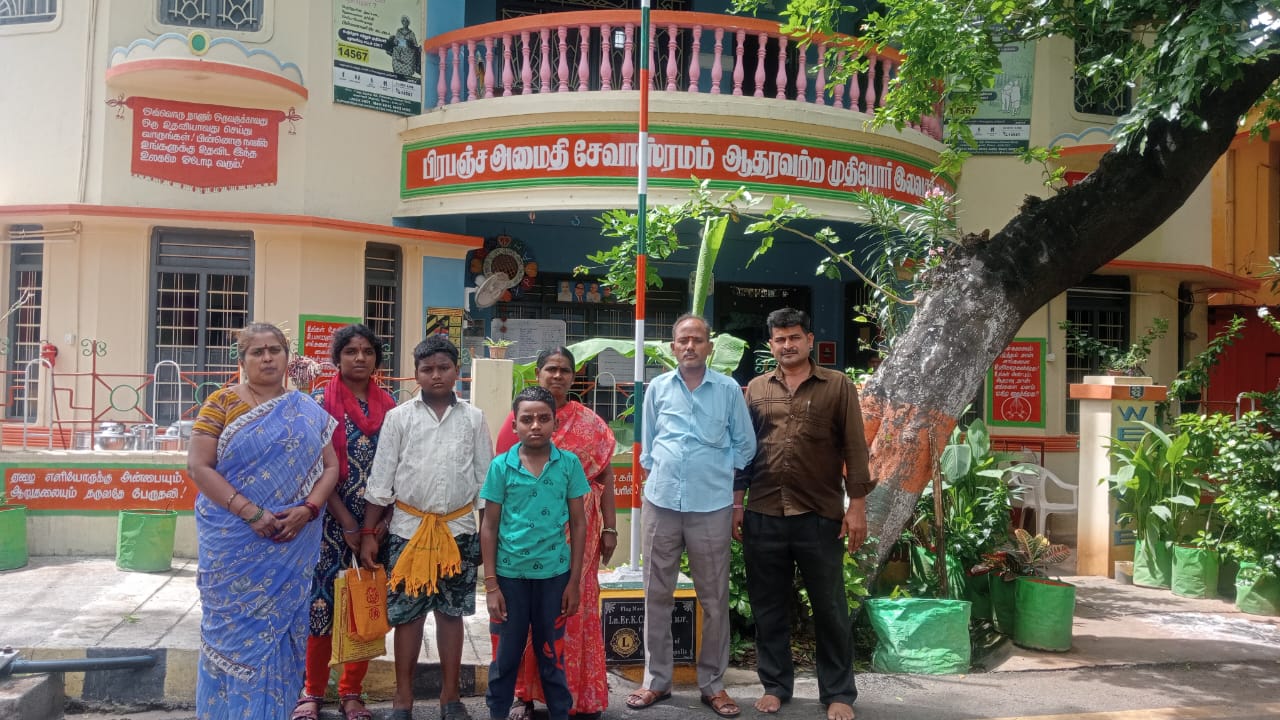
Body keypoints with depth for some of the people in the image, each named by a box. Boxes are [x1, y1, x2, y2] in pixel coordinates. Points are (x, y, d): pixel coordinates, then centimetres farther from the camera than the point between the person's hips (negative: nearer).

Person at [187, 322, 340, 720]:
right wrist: (249, 512, -17)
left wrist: (308, 509, -12)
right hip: (233, 541, -2)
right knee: (234, 625, 3)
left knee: (278, 626, 7)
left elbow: (330, 466, 7)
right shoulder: (221, 403, -1)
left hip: (293, 544, 2)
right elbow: (199, 466, -8)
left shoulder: (308, 412, 8)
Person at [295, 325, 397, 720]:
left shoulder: (389, 404, 6)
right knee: (324, 598, -1)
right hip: (334, 517, -3)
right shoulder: (322, 400, -3)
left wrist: (386, 517, -5)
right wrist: (347, 522, -11)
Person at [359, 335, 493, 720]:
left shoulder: (473, 418, 4)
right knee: (407, 613, 5)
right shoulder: (398, 417, 0)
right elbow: (380, 479, 1)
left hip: (459, 529, 1)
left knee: (451, 612, 9)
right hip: (408, 528, -1)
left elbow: (485, 478, 7)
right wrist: (368, 533, -2)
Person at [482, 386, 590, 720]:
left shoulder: (569, 464, -4)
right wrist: (490, 584, -3)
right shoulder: (501, 466, -5)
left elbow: (578, 523, 2)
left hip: (554, 573, 0)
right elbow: (489, 527, 0)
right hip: (509, 573, 0)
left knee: (552, 655, 13)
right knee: (505, 655, 10)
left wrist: (574, 581, 0)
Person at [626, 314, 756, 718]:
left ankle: (712, 684, 19)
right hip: (661, 503, 2)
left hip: (712, 507, -2)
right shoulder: (657, 388, 6)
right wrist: (660, 474, 9)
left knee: (714, 600, 6)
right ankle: (656, 680, 21)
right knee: (657, 595, 9)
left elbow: (745, 445, 7)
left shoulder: (729, 390, -1)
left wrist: (715, 472, 3)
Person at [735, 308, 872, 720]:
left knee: (830, 609, 7)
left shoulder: (837, 386, 2)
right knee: (768, 607, 11)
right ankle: (775, 685, 25)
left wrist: (857, 506, -6)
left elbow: (854, 449, -1)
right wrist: (736, 503, 8)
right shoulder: (756, 390, 9)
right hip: (763, 517, 2)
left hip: (821, 517, -2)